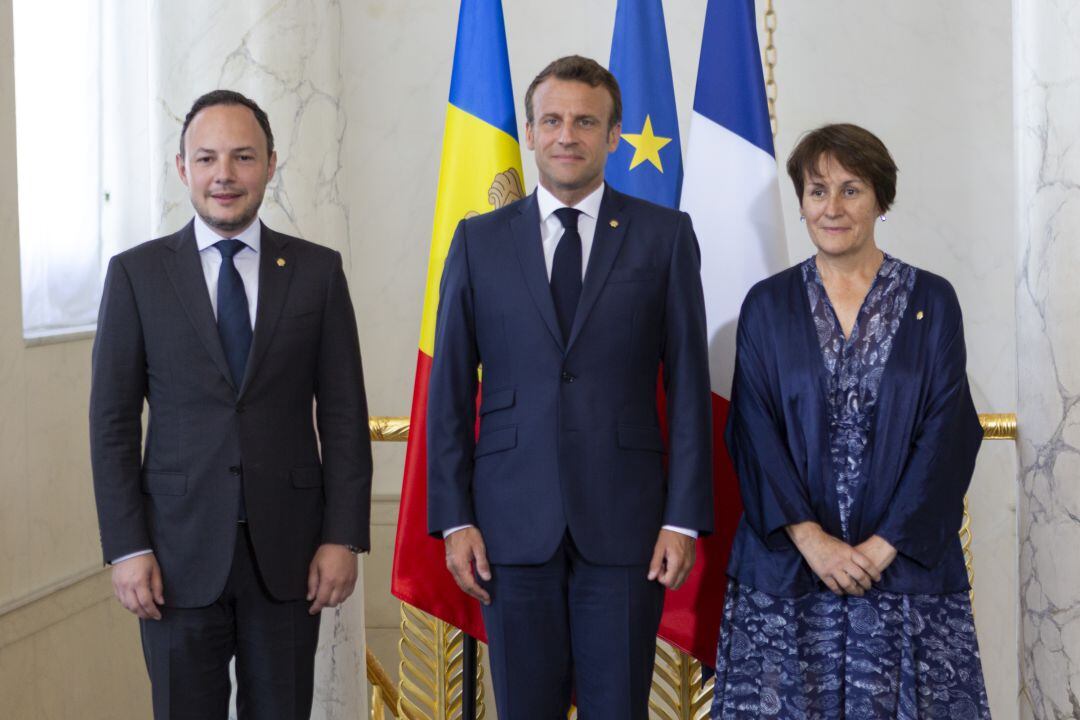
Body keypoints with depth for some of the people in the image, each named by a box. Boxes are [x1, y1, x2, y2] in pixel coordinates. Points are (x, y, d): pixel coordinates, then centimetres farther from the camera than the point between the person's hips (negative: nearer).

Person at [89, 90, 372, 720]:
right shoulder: (136, 274, 2)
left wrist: (344, 537, -3)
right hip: (181, 550, 0)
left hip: (289, 550, 1)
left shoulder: (318, 271, 4)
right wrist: (126, 548, -5)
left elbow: (344, 413, 3)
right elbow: (113, 420, 1)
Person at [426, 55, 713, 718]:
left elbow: (689, 384, 2)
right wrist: (454, 518, 1)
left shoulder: (665, 235, 4)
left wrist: (685, 517, -4)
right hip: (512, 524, 1)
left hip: (624, 522, -1)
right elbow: (449, 390, 7)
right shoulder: (479, 241, 7)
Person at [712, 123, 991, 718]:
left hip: (904, 558, 0)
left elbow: (947, 434, -2)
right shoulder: (767, 305, 6)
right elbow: (753, 432, 0)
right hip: (786, 561, 1)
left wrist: (883, 546, -10)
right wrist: (809, 537, -12)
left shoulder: (931, 302, 4)